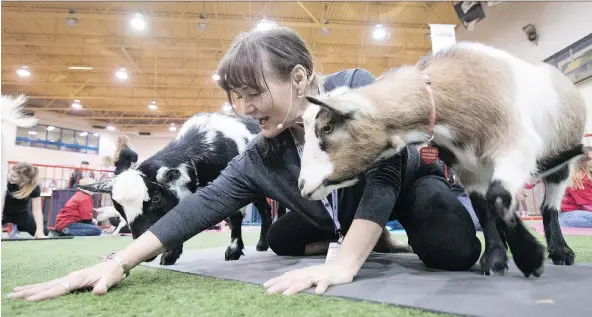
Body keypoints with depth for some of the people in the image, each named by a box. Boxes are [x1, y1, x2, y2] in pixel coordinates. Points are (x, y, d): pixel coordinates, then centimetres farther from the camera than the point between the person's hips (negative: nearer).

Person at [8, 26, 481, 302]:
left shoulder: (356, 89, -34)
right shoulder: (260, 158, -22)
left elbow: (384, 172, -42)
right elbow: (203, 205, -27)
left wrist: (343, 264, -53)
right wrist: (119, 263, -36)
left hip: (408, 184, -4)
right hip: (343, 214, 5)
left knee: (451, 251, -31)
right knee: (282, 240, 8)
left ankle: (405, 236, 7)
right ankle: (380, 240, 20)